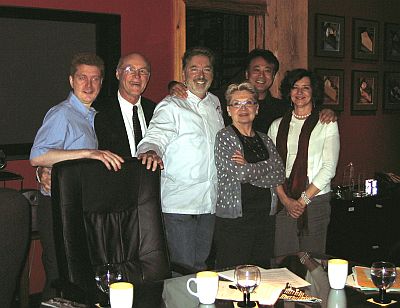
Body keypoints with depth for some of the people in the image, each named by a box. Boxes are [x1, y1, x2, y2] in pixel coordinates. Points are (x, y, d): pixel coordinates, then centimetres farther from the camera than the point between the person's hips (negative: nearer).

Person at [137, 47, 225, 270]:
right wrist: (150, 151, -45)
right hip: (179, 202, -6)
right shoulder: (171, 106, -8)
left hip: (209, 201, 7)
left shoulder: (215, 103, 14)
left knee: (202, 265, 15)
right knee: (183, 267, -4)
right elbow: (156, 136, -24)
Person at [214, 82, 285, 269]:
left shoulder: (264, 140, 15)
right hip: (234, 220, -5)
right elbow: (238, 172, -15)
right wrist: (267, 165, -2)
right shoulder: (225, 137, -2)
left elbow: (280, 176, 3)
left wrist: (249, 168, -8)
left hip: (265, 217, 6)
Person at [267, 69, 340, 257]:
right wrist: (285, 199, -8)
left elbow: (329, 167, -3)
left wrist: (304, 199, -9)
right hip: (283, 202, 2)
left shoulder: (327, 124, 4)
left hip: (316, 200, -2)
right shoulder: (277, 126, 10)